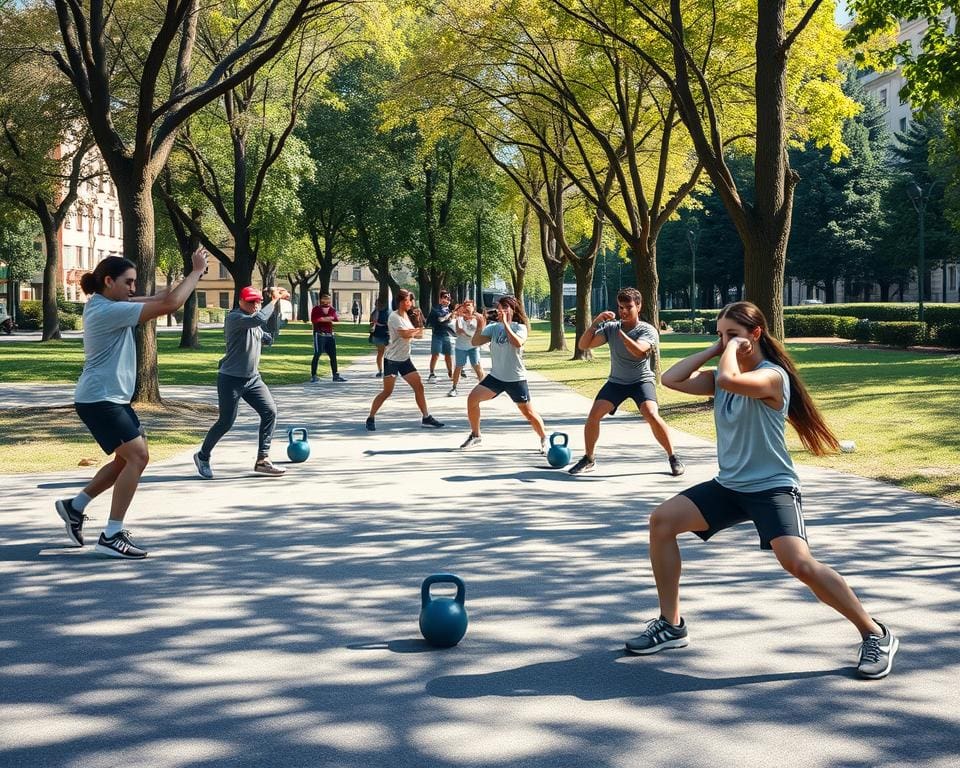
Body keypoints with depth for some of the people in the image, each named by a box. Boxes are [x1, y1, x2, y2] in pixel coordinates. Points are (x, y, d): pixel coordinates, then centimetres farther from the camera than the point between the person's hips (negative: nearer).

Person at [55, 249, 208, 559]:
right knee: (137, 456, -16)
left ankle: (75, 506, 26)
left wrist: (191, 276, 0)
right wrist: (196, 271, -15)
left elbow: (160, 299, 12)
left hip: (112, 398, 11)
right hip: (99, 400, -11)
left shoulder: (106, 305, 10)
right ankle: (111, 536, -13)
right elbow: (169, 305, -24)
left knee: (130, 458, 15)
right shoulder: (108, 311, -21)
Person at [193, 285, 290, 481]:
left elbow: (269, 340, 15)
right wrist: (274, 300, -22)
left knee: (270, 412, -5)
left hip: (253, 378, 8)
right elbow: (259, 319, -32)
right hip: (231, 379, -8)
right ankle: (203, 456, 20)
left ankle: (262, 460, 1)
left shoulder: (255, 323, 12)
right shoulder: (234, 317, -16)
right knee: (226, 422, -3)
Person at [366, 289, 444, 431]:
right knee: (387, 391, -7)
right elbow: (405, 334, -25)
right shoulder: (394, 316, -14)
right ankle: (370, 418, 4)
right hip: (392, 359, -7)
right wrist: (418, 330, -7)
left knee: (419, 387, 4)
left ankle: (426, 418, 11)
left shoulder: (409, 316, 11)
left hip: (405, 359, 7)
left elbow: (419, 335, 9)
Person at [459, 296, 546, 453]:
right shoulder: (493, 327, 2)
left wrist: (505, 324, -29)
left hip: (516, 379, -4)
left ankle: (544, 440, 18)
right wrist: (480, 327, -20)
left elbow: (518, 343, -30)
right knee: (472, 398, -8)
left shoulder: (520, 327, -9)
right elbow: (475, 342, -4)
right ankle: (475, 435, 7)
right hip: (496, 376, 4)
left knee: (528, 412, -3)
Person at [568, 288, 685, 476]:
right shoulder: (611, 327, -3)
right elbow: (583, 345, -8)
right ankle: (588, 460, 5)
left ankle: (673, 458, -9)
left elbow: (638, 351, -33)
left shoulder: (648, 330, -12)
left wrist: (620, 332, -28)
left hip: (642, 380, -3)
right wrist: (595, 322, -19)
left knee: (652, 415, -27)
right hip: (616, 381, 3)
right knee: (594, 414, -14)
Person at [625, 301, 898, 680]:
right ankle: (671, 624, 7)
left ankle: (876, 635, -7)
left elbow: (729, 379, -35)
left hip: (772, 488, -8)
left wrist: (734, 348, -17)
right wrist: (714, 350, -2)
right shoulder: (722, 377, 8)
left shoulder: (772, 376, -16)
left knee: (799, 563, -26)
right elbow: (671, 379, -1)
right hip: (728, 485, 8)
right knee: (662, 520, -4)